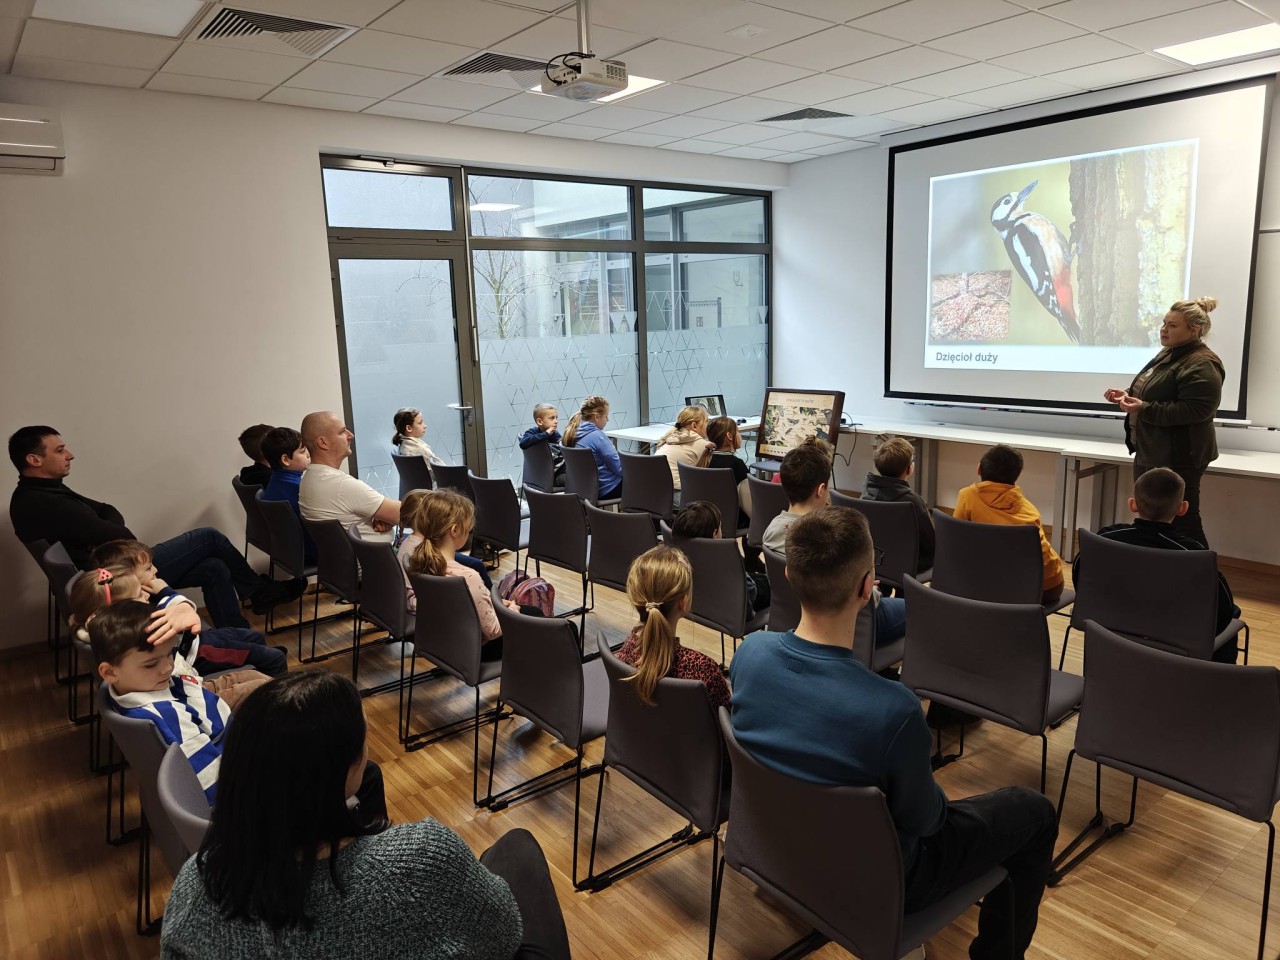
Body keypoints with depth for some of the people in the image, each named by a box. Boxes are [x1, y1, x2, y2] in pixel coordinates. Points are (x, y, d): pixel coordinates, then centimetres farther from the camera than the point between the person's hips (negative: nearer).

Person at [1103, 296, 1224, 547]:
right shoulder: (1168, 354, 14)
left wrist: (1144, 409, -27)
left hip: (1177, 457, -10)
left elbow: (1195, 410, -27)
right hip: (1151, 452, 10)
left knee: (1182, 522, -3)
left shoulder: (1202, 365, -18)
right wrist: (1128, 395, 7)